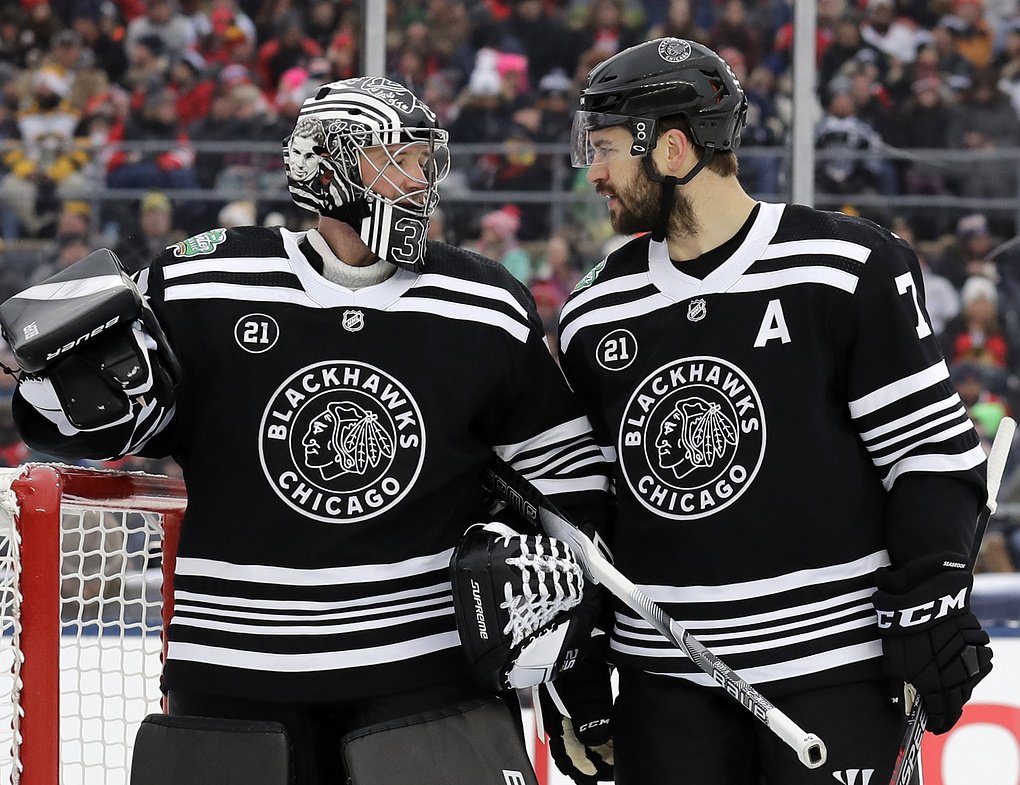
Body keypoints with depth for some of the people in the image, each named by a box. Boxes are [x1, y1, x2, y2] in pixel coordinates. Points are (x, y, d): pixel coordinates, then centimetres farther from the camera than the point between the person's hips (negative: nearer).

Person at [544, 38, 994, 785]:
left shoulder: (852, 270, -6)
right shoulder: (596, 317, 9)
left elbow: (933, 449, -5)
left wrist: (929, 604, -11)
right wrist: (572, 672, 13)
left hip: (834, 667, -4)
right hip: (667, 684, 5)